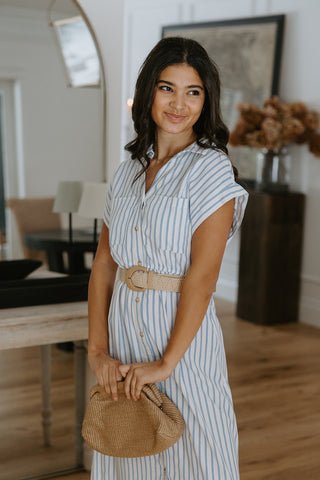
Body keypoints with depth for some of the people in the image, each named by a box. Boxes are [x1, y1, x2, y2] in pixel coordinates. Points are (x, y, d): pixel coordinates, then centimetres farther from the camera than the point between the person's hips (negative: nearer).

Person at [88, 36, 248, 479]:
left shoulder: (211, 167, -9)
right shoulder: (128, 171, 8)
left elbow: (203, 275, -15)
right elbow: (104, 264, 4)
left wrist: (166, 361, -17)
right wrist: (98, 351, -4)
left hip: (184, 332, -5)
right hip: (123, 329, 5)